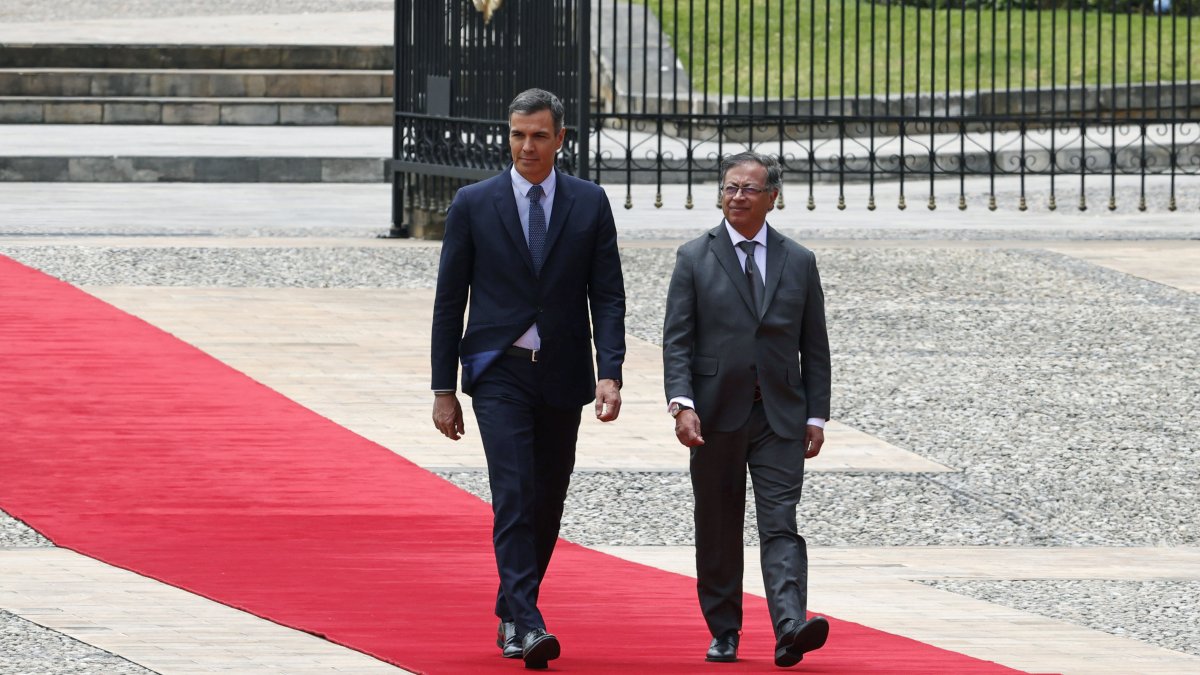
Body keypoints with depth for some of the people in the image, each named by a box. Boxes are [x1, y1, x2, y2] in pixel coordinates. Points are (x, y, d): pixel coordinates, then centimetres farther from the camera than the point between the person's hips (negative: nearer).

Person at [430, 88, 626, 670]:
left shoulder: (589, 204, 5)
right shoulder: (473, 204, 2)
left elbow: (607, 295, 2)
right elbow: (450, 300, 4)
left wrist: (610, 373, -11)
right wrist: (444, 388, 0)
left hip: (563, 378, 2)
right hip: (500, 373, -2)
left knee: (547, 503, 8)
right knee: (513, 494, -15)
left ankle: (510, 616, 24)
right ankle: (526, 624, -21)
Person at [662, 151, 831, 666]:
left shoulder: (799, 262, 9)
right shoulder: (694, 258, 4)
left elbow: (814, 348, 10)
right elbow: (677, 339, -1)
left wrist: (816, 416, 4)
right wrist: (681, 404, -14)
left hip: (779, 416, 0)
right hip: (717, 413, 0)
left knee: (780, 523, -11)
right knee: (718, 530, 6)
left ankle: (790, 629, -24)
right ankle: (724, 633, 16)